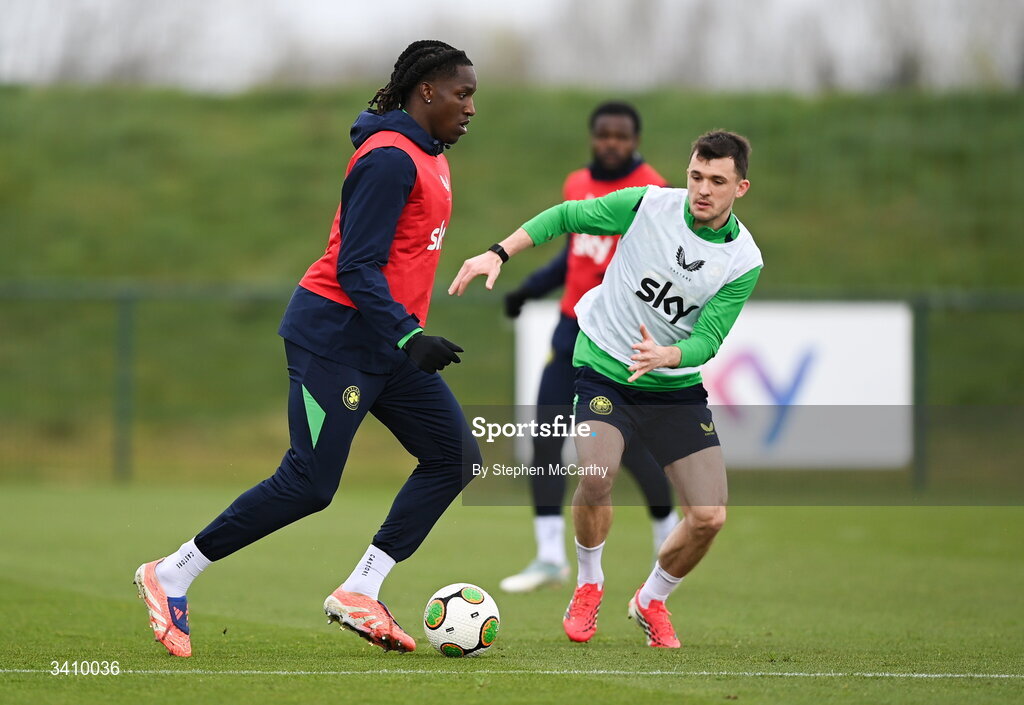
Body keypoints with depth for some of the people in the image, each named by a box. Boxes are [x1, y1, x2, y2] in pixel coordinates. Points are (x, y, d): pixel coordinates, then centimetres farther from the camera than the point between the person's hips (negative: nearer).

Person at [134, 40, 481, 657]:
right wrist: (408, 338, -28)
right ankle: (171, 576, 3)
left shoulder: (430, 158, 14)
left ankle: (360, 591, 0)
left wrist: (410, 337, 25)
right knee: (309, 484, -10)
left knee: (455, 455, -1)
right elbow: (356, 267, -22)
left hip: (387, 347, 10)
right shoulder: (390, 159, -17)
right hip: (337, 337, -10)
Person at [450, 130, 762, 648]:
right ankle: (588, 585, 2)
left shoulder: (744, 262, -11)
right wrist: (498, 254, -10)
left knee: (709, 517, -8)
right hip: (603, 368, -2)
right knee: (597, 476, -28)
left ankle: (651, 601, 22)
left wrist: (664, 356, -37)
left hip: (676, 386, 2)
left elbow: (707, 339, -16)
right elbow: (565, 217, -1)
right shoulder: (650, 205, -13)